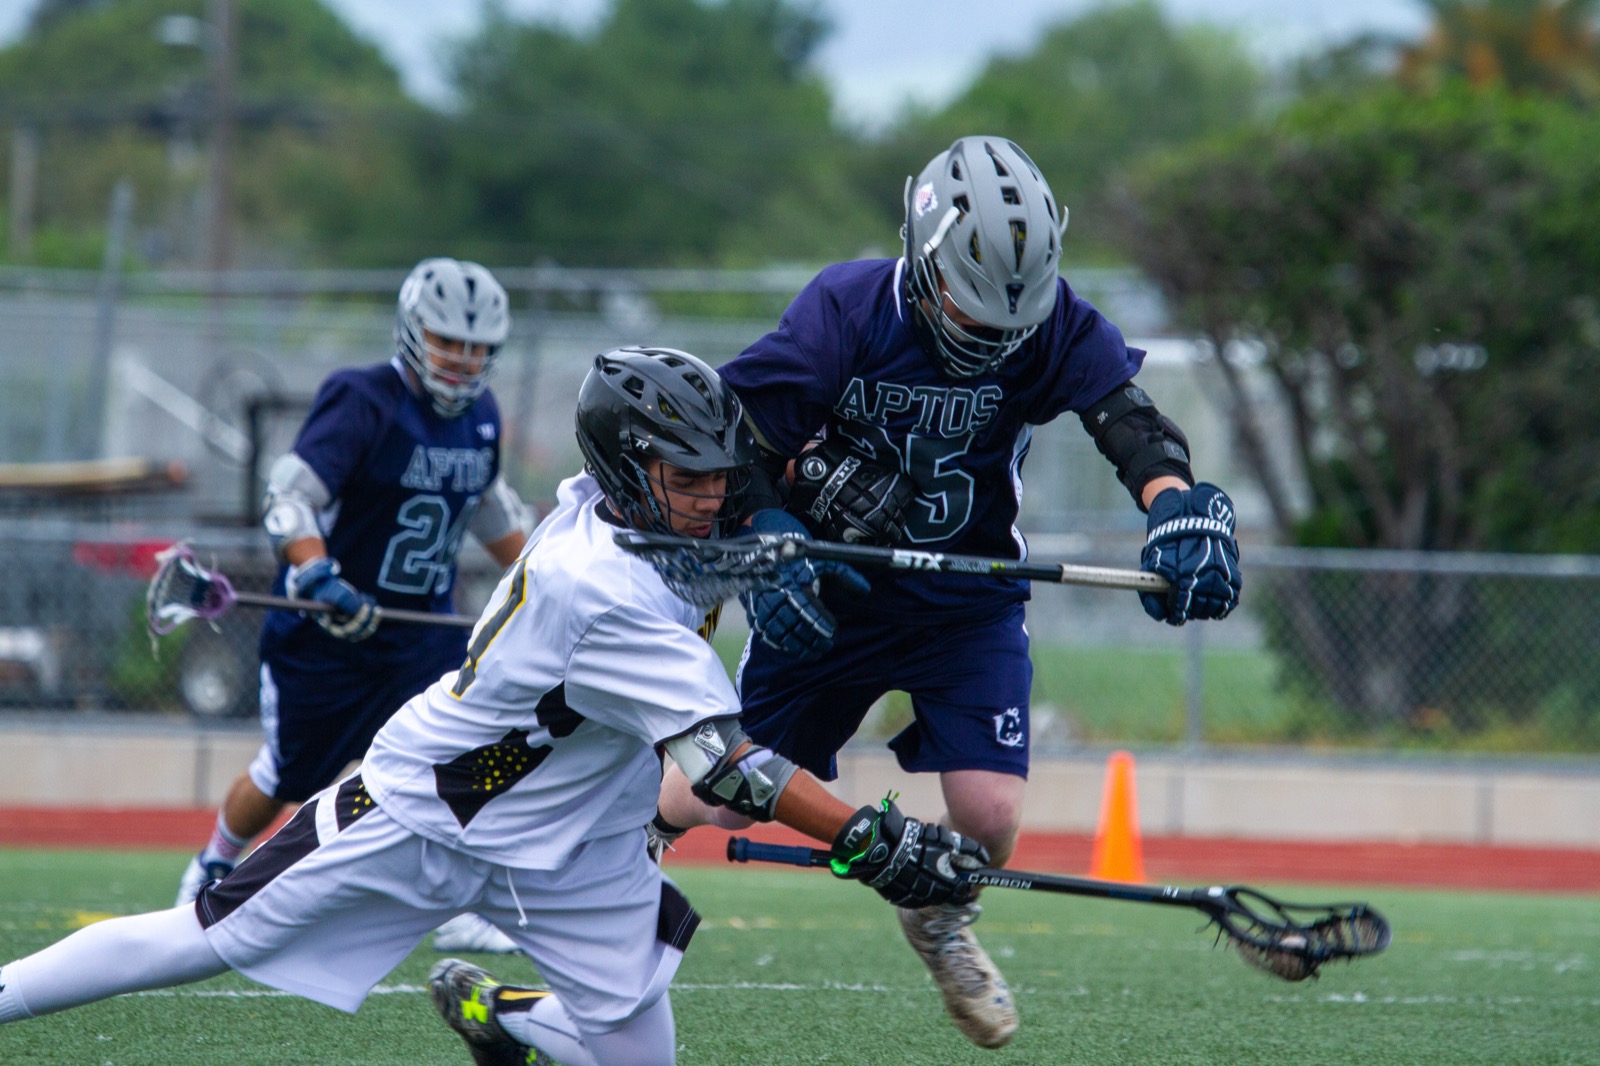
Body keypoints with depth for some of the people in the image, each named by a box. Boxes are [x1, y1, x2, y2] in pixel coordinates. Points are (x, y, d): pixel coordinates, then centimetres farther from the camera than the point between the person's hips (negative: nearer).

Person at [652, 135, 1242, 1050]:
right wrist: (766, 544, -29)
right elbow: (733, 434, -16)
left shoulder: (1056, 327, -16)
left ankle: (941, 918, 23)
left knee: (989, 817, -12)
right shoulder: (844, 310, -20)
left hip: (970, 599, 1)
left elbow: (1132, 422, -29)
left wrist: (1179, 506, -49)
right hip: (830, 590, -1)